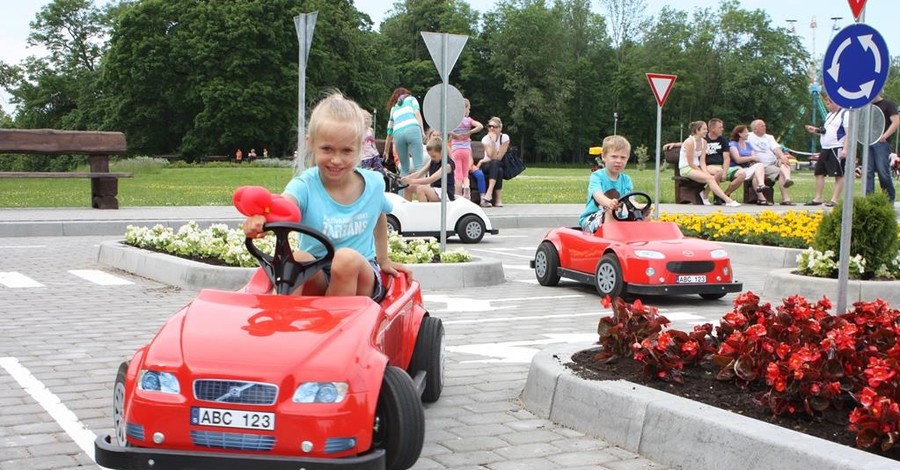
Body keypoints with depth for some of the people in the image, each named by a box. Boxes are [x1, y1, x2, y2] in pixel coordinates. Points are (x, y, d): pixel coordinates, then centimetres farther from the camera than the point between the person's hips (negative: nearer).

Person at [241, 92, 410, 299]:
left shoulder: (374, 183, -2)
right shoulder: (305, 185, -12)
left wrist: (383, 260, 26)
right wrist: (260, 218, -59)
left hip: (360, 280, 1)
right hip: (315, 277, -1)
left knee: (347, 258, -33)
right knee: (295, 259, -33)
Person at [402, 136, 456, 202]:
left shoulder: (447, 165, -15)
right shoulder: (432, 162, 11)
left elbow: (431, 179, -27)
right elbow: (418, 173, 2)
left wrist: (412, 181, -34)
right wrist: (405, 178, -17)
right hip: (434, 192, 9)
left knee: (421, 188, -29)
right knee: (411, 186, -1)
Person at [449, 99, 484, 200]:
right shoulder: (468, 120, -1)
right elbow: (480, 126, -15)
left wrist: (454, 135, -8)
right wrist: (469, 133, -8)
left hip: (456, 150, -1)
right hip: (466, 149, 1)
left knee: (458, 175, 1)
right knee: (465, 174, 12)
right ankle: (466, 186, -20)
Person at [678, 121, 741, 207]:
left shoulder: (703, 142, 9)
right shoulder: (690, 142, -16)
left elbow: (702, 161, 4)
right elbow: (690, 163, -16)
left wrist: (705, 171, -14)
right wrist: (703, 172, -16)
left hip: (696, 168, 8)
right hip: (686, 169, -8)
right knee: (710, 178, -28)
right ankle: (728, 200, -35)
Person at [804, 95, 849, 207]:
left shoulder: (845, 114, -8)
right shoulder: (829, 115, 20)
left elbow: (848, 133, -15)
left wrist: (845, 149, -23)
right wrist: (815, 130, 13)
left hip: (837, 149, -9)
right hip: (825, 149, 9)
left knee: (838, 175, -3)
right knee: (819, 173, 8)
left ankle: (834, 200, -3)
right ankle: (818, 198, 13)